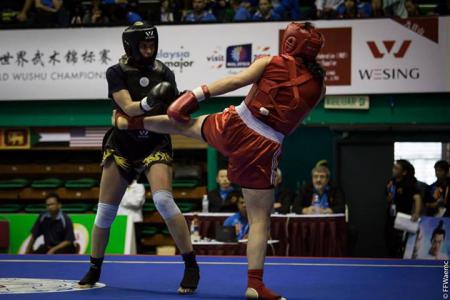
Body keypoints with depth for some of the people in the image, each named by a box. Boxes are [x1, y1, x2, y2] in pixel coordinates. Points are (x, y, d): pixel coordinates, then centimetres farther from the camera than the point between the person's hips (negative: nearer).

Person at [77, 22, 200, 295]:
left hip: (156, 144, 0)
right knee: (106, 211, 3)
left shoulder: (164, 74, -1)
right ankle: (94, 269, 22)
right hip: (122, 145, 1)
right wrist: (148, 102, -39)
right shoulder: (117, 73, -6)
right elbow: (129, 107, -20)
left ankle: (192, 266, -14)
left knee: (163, 200, -22)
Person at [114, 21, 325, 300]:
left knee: (186, 124, 30)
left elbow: (237, 81, -10)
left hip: (234, 126, 1)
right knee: (260, 219, 4)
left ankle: (127, 121, 51)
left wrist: (199, 93, -6)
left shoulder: (272, 62, 0)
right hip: (263, 149, -1)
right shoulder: (318, 86, 6)